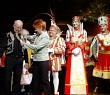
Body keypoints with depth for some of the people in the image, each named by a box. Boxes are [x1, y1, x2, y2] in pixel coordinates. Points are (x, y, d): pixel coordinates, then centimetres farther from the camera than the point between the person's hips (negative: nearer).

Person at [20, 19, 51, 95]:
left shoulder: (45, 37, -14)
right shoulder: (37, 35, 9)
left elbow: (36, 47, -20)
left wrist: (24, 44, -13)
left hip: (43, 61, -8)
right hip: (36, 60, 8)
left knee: (44, 80, -1)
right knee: (35, 79, 13)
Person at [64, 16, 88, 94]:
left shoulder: (84, 31, 5)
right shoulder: (69, 31, 5)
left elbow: (85, 43, 1)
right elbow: (67, 43, 1)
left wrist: (78, 49, -14)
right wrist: (73, 49, -13)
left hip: (80, 53, 0)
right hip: (71, 53, 0)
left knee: (80, 70, 0)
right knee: (72, 70, -2)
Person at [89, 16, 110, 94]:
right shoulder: (97, 36, 5)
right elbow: (93, 46, 3)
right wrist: (94, 55, -4)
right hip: (100, 57, 0)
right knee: (99, 72, 1)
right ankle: (98, 88, 12)